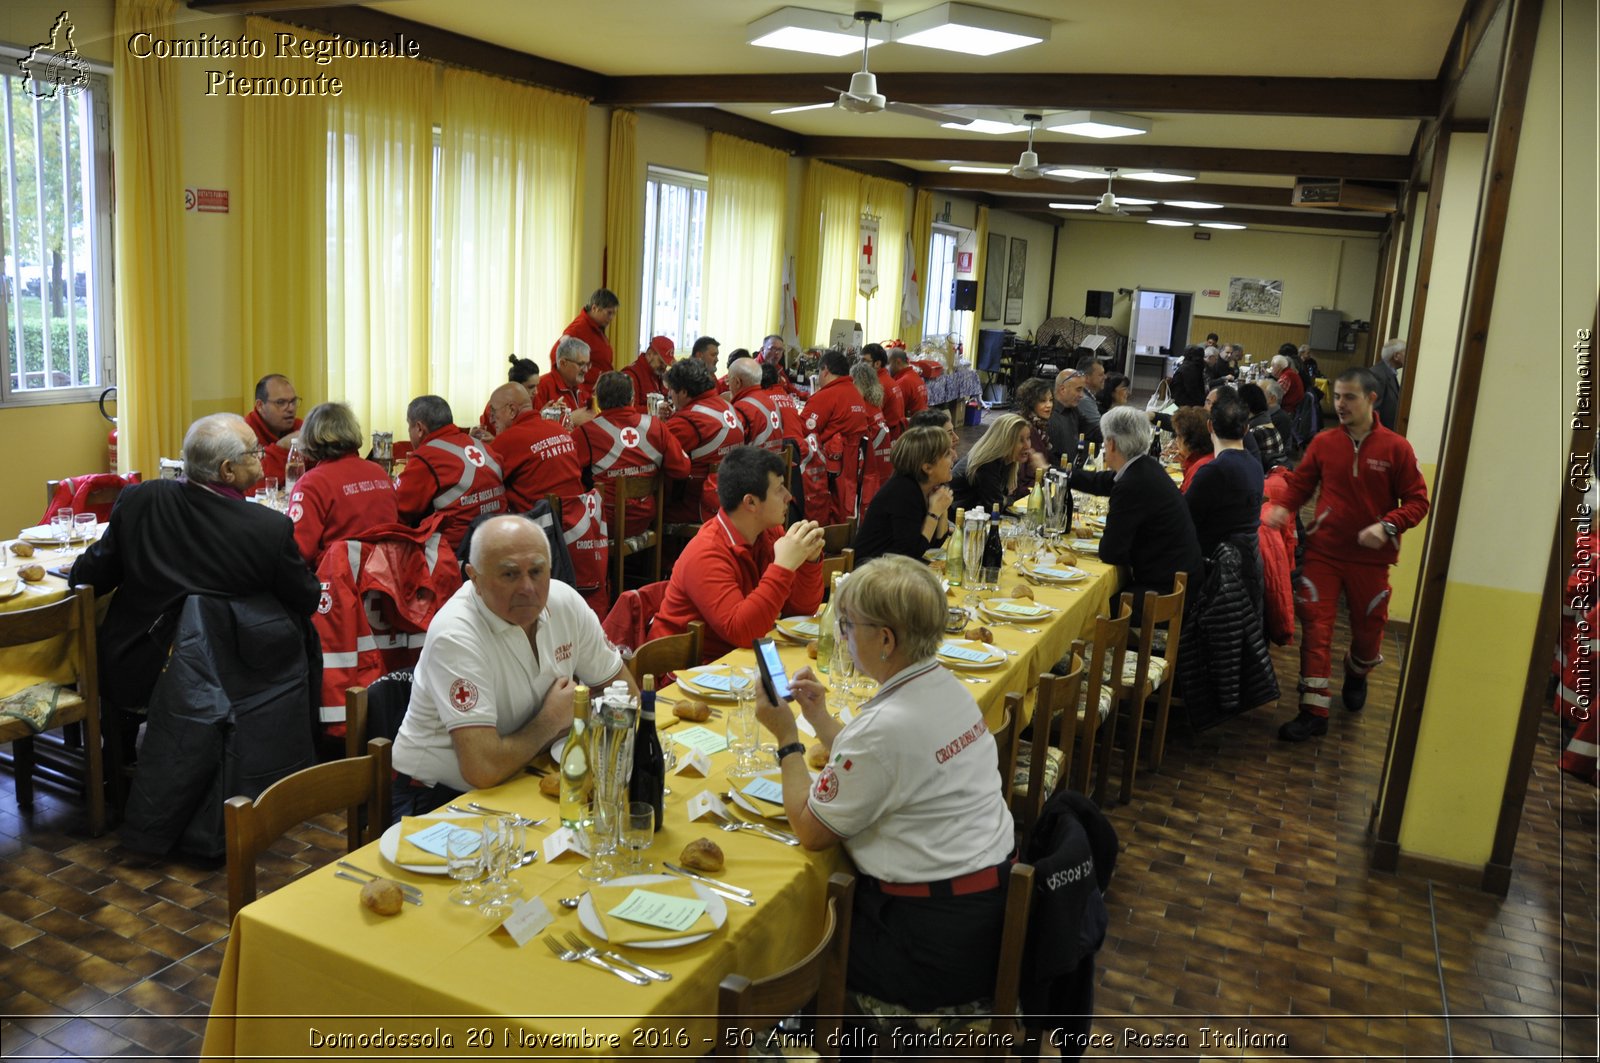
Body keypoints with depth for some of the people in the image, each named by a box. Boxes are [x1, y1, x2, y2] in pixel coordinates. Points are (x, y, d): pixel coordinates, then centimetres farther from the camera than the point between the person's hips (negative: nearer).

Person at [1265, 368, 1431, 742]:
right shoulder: (1323, 442, -2)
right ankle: (1313, 712, 1)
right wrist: (1284, 507, -11)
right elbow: (1300, 482, 8)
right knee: (1315, 628, -5)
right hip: (1323, 551, 0)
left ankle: (1356, 675, 49)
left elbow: (1417, 501, -4)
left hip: (1370, 558, 0)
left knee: (1368, 629, 15)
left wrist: (1387, 526, -20)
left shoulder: (1396, 448, -7)